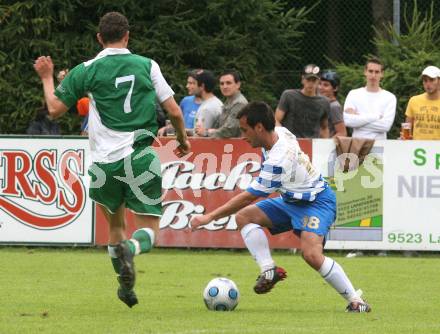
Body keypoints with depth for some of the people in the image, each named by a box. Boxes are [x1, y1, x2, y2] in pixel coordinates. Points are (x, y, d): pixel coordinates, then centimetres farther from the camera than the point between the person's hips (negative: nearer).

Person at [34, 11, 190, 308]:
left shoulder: (86, 71, 1)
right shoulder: (147, 66, 4)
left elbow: (55, 108, 6)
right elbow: (174, 110, 5)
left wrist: (47, 78, 24)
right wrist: (183, 139, 24)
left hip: (105, 162, 1)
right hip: (141, 159, -1)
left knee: (115, 225, 23)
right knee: (149, 230, 6)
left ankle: (126, 286, 10)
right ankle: (130, 249, -28)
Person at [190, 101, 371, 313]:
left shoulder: (279, 159, -31)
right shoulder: (280, 132, -6)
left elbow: (248, 197, -25)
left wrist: (210, 217, -19)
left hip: (316, 202, -10)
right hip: (292, 199, 10)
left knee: (311, 254, -30)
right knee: (244, 216, -4)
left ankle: (356, 301, -17)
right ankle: (268, 270, -16)